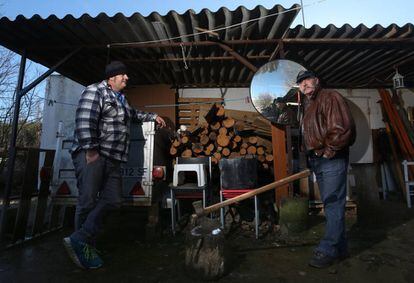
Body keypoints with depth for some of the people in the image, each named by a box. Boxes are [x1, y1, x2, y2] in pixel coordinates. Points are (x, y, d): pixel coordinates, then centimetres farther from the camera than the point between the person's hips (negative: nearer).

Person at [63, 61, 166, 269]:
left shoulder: (120, 98, 25)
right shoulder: (95, 91, -3)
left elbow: (133, 114, 44)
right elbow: (84, 121, -16)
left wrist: (153, 117, 46)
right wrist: (90, 150, -22)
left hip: (112, 159, 8)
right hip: (92, 155, -8)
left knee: (112, 201, -1)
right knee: (88, 202, -4)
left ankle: (80, 241, 3)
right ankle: (84, 245, 9)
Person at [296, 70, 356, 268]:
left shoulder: (330, 97, -6)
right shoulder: (307, 105, 20)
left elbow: (343, 127, -19)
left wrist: (329, 151, -14)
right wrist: (310, 158, 10)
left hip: (332, 160, -9)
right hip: (317, 161, 9)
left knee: (333, 205, -3)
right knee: (331, 205, 14)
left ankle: (328, 250, 5)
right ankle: (340, 248, 27)